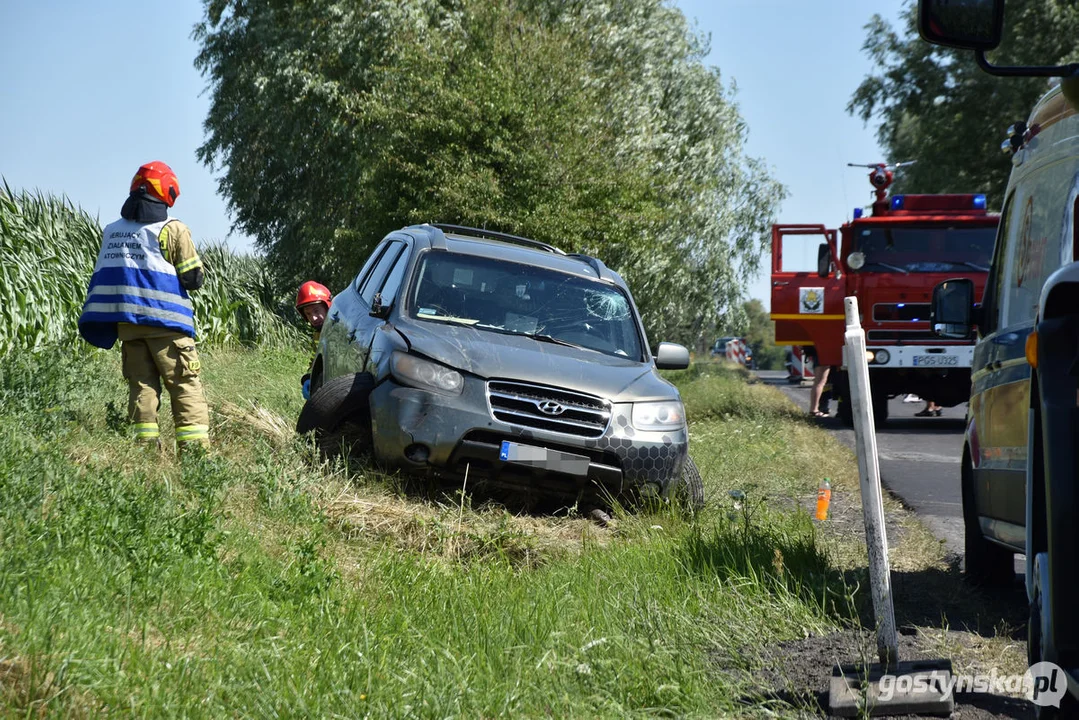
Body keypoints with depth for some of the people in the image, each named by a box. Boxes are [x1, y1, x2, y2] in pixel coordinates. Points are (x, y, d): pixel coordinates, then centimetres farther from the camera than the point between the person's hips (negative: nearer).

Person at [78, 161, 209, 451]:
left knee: (141, 384, 8)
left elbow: (103, 277, 11)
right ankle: (195, 448, -9)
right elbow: (194, 279, -3)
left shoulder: (111, 231, 8)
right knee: (185, 386, -1)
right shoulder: (172, 229, -6)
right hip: (165, 320, -5)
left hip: (126, 322, 5)